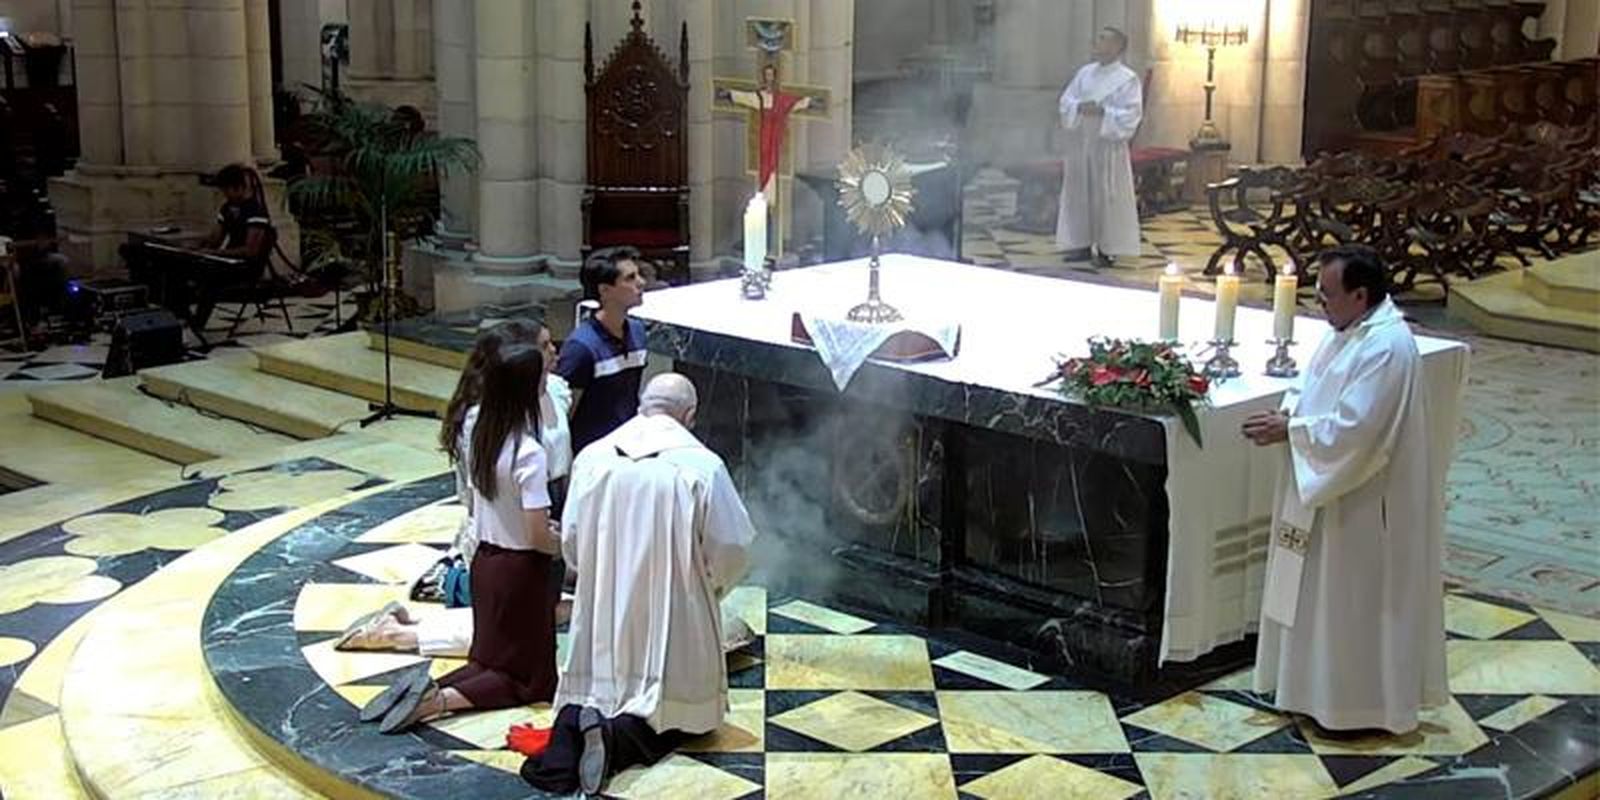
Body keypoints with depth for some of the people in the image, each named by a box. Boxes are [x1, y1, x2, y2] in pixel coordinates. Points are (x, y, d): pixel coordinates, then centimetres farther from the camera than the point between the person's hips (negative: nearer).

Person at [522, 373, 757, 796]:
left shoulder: (593, 457, -2)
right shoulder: (702, 466, -12)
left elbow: (570, 543, 5)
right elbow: (732, 550, -8)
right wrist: (713, 586, 14)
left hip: (605, 614, 3)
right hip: (675, 616, -3)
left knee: (599, 686, 21)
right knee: (678, 709, 13)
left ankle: (575, 721, -13)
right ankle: (623, 735, -17)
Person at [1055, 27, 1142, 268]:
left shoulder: (1127, 79, -5)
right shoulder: (1085, 72, 10)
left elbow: (1131, 114, -12)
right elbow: (1066, 100, 7)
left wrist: (1103, 112, -23)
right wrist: (1079, 107, -13)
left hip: (1108, 144, -5)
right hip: (1079, 141, 5)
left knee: (1105, 195, -3)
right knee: (1078, 192, 7)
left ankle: (1107, 248, 5)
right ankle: (1082, 244, 16)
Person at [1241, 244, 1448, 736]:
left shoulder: (1386, 347, -25)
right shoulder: (1352, 330, 6)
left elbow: (1352, 429, -27)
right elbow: (1321, 391, 17)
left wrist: (1290, 430, -18)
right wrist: (1290, 411, -3)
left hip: (1360, 500, -10)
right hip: (1332, 488, 10)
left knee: (1355, 602, 2)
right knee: (1326, 594, 18)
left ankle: (1359, 708, 15)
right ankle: (1324, 690, 30)